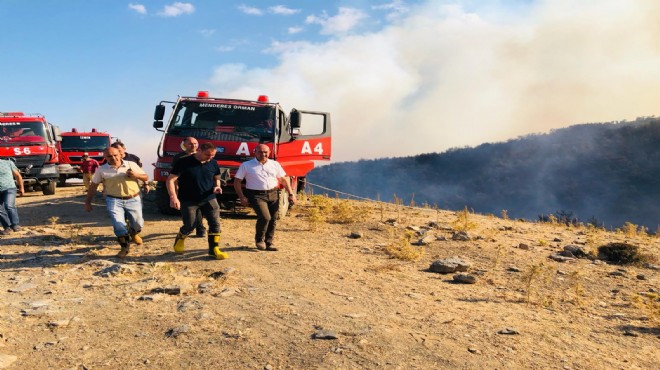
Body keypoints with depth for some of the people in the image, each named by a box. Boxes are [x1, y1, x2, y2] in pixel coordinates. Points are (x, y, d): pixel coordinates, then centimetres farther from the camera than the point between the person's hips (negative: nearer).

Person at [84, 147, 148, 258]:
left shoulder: (132, 164, 2)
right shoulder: (102, 170, 1)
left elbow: (145, 177, 9)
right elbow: (93, 186, 8)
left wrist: (136, 175, -12)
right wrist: (87, 202, 7)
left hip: (133, 199, 1)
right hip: (114, 200, -1)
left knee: (138, 224, 7)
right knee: (118, 224, -13)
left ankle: (133, 233, 44)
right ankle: (125, 247, 7)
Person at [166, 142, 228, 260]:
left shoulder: (213, 163, 0)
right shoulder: (183, 162, -13)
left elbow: (216, 178, 18)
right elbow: (170, 180, -12)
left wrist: (217, 186, -4)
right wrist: (173, 197, -23)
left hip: (209, 199, 4)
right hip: (188, 200, -3)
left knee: (215, 223, -5)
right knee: (189, 226, 4)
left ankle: (214, 249, 7)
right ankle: (180, 239, 37)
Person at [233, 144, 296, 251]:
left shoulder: (275, 164, 12)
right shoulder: (246, 165, 4)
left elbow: (284, 179, 16)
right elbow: (237, 181, 4)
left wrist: (291, 193, 7)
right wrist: (241, 197, -6)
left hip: (273, 194, 4)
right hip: (257, 195, -4)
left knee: (273, 220, 3)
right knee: (265, 217, -19)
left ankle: (269, 242, 21)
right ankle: (259, 240, 6)